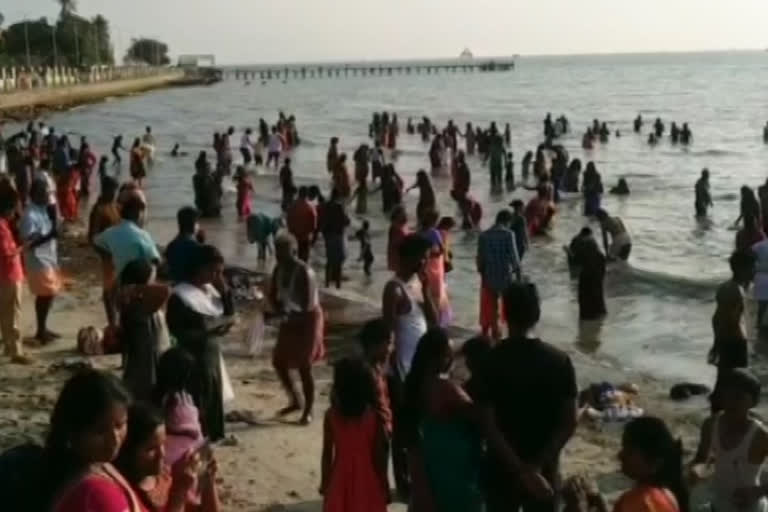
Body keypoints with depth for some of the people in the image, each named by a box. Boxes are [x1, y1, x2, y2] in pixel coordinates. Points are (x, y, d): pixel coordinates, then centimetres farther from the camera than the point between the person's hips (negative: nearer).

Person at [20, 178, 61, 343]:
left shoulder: (42, 210, 8)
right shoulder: (30, 216, -21)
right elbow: (29, 243, -24)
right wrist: (49, 236, -32)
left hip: (48, 259, 9)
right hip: (38, 262, -9)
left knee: (49, 294, 14)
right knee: (45, 295, -2)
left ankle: (43, 329, 26)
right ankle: (41, 331, 10)